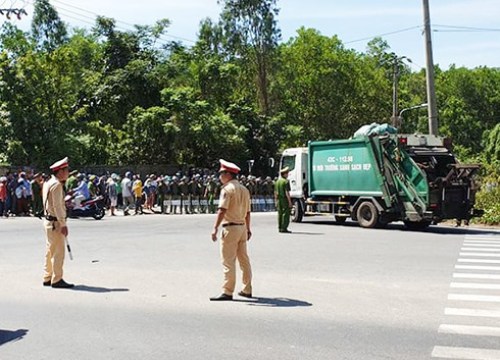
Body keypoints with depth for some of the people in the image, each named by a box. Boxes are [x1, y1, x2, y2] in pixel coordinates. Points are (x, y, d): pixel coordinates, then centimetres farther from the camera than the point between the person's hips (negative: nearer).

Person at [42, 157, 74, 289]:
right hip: (55, 223, -10)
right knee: (58, 252, -5)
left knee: (50, 251, 16)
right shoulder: (56, 185, -17)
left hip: (49, 221, 10)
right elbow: (57, 206, -21)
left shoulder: (48, 183, 14)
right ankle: (57, 280, -1)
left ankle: (47, 278, 24)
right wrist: (63, 224, -20)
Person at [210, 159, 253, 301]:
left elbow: (222, 210, -20)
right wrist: (248, 228, 22)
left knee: (228, 261, -3)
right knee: (244, 259, 13)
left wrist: (215, 228, -22)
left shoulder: (227, 189, -11)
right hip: (242, 227, 8)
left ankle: (227, 292, -1)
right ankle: (247, 290, 21)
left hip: (230, 227, -8)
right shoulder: (244, 189, 13)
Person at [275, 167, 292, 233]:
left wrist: (276, 201, 19)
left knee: (280, 214, 10)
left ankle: (280, 228, 12)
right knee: (286, 214, -4)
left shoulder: (277, 181, 11)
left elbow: (275, 192, 13)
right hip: (285, 200, -8)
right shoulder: (286, 181, -13)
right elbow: (287, 192, -18)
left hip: (279, 200, 8)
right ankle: (284, 228, -6)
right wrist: (290, 201, -15)